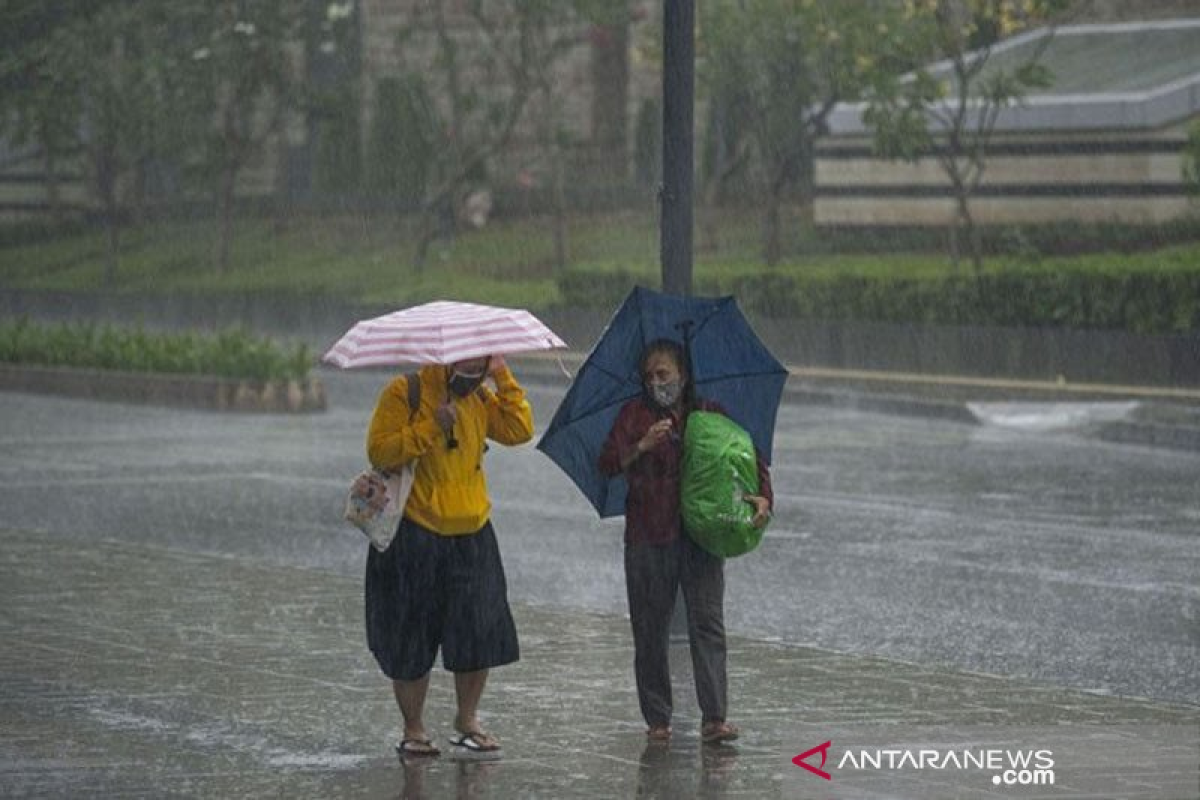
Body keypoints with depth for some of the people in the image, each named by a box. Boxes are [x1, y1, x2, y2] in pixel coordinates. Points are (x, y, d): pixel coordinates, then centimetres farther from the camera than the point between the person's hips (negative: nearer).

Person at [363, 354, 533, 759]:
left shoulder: (480, 398, 10)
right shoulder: (405, 392, -7)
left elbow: (519, 430, -1)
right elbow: (379, 451, -16)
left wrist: (503, 378, -5)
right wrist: (432, 427, -21)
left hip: (472, 534, 4)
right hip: (416, 534, -4)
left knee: (481, 631, 0)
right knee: (412, 637, 2)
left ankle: (467, 722, 16)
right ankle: (413, 729, 14)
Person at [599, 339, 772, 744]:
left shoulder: (710, 415, 10)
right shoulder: (635, 414, 7)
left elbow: (751, 457, 11)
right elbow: (608, 463, -4)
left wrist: (763, 497, -8)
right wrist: (642, 445, -21)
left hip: (701, 536, 0)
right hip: (647, 539, 0)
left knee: (707, 624, -9)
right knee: (650, 630, 3)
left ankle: (714, 718, -13)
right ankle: (657, 719, 11)